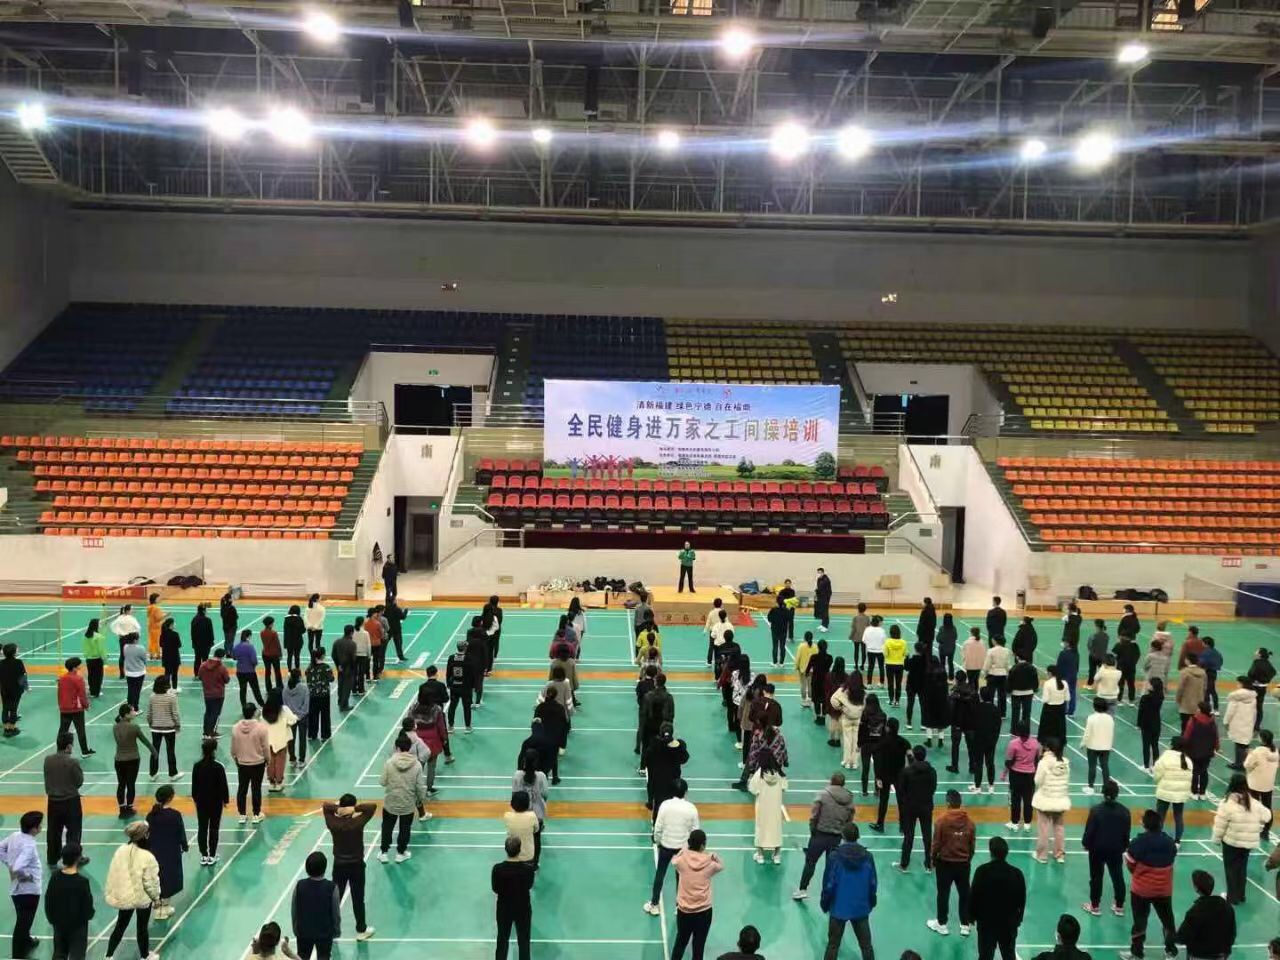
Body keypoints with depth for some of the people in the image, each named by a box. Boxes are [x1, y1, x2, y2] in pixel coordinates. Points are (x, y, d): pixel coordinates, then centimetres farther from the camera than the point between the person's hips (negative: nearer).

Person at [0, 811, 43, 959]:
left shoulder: (15, 836, -3)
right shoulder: (29, 845, -28)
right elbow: (17, 868, -37)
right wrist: (26, 876, -18)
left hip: (16, 889, 9)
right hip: (28, 890, -9)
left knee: (23, 921, 30)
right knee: (23, 924, 3)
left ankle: (27, 941, 51)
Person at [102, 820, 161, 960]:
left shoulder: (121, 850, -12)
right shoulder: (147, 857, -27)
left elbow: (114, 873, -3)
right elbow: (150, 882, -19)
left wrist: (111, 893, 13)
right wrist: (156, 897, -1)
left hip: (123, 895, 4)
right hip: (142, 897, -4)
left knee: (121, 925, 22)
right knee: (142, 927, 16)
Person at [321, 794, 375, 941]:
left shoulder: (333, 824, -13)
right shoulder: (357, 823, -21)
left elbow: (325, 805, 0)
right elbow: (373, 806, -18)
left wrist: (337, 808, -18)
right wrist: (356, 808, -26)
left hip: (339, 865, 3)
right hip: (356, 865, -2)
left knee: (335, 897, 16)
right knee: (358, 899, 9)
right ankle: (361, 930, 20)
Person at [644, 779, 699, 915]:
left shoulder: (665, 805, -16)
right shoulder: (691, 808, -16)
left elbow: (658, 827, -10)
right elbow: (695, 830, -7)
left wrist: (657, 842, 7)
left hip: (666, 845, 0)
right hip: (684, 846, 0)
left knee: (660, 874, 15)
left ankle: (654, 905, 25)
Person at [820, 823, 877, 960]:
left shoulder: (834, 857, -16)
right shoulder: (868, 857, -8)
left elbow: (828, 884, -11)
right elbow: (872, 884, 0)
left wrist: (825, 904, 5)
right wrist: (871, 903, 16)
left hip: (839, 908, -2)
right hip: (861, 908, 2)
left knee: (833, 945, 10)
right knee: (866, 945, 14)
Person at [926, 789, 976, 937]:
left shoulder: (942, 820, -16)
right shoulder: (969, 821, -5)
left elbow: (936, 843, -11)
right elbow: (972, 845, 4)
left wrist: (932, 858, 4)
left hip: (945, 862, -3)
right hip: (963, 863, 3)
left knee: (943, 894, 11)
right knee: (964, 894, 14)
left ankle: (942, 924, 22)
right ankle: (965, 925, 22)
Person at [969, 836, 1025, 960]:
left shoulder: (982, 871, -15)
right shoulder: (1016, 873, -10)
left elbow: (973, 895, -8)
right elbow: (1022, 899, 1)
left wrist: (972, 915, 7)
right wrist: (1019, 918, 16)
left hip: (986, 920, -1)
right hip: (1009, 922, 1)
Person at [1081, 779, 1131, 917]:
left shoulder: (1096, 809, -18)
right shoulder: (1124, 811, -8)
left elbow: (1089, 830, -13)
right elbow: (1127, 833, 1)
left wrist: (1085, 843, 4)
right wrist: (1124, 847, 17)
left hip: (1097, 849, -3)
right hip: (1116, 850, 3)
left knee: (1096, 877, 10)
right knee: (1118, 877, 17)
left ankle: (1095, 906, 20)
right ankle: (1119, 906, 26)